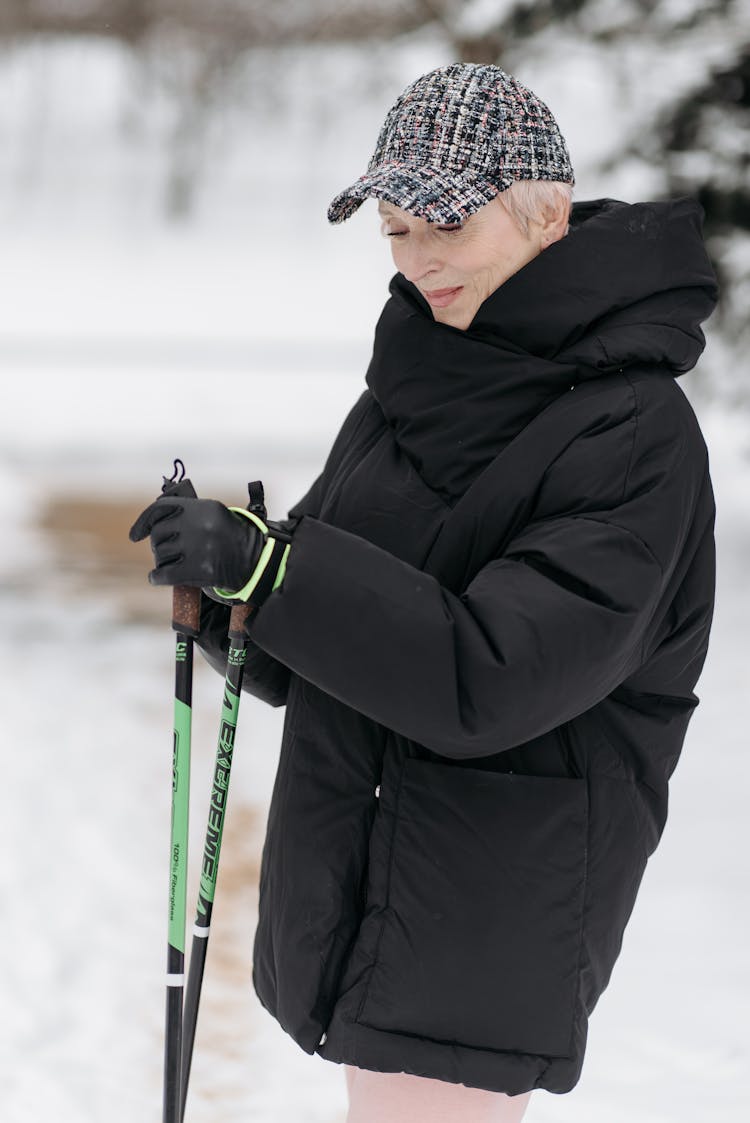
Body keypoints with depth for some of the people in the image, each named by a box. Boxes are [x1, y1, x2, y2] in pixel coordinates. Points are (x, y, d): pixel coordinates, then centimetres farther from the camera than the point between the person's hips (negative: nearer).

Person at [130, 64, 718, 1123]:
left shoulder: (636, 434, -15)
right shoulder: (412, 386, 9)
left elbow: (485, 682, -24)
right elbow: (297, 663, 12)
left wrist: (268, 565, -29)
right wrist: (221, 595, -11)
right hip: (340, 892, 7)